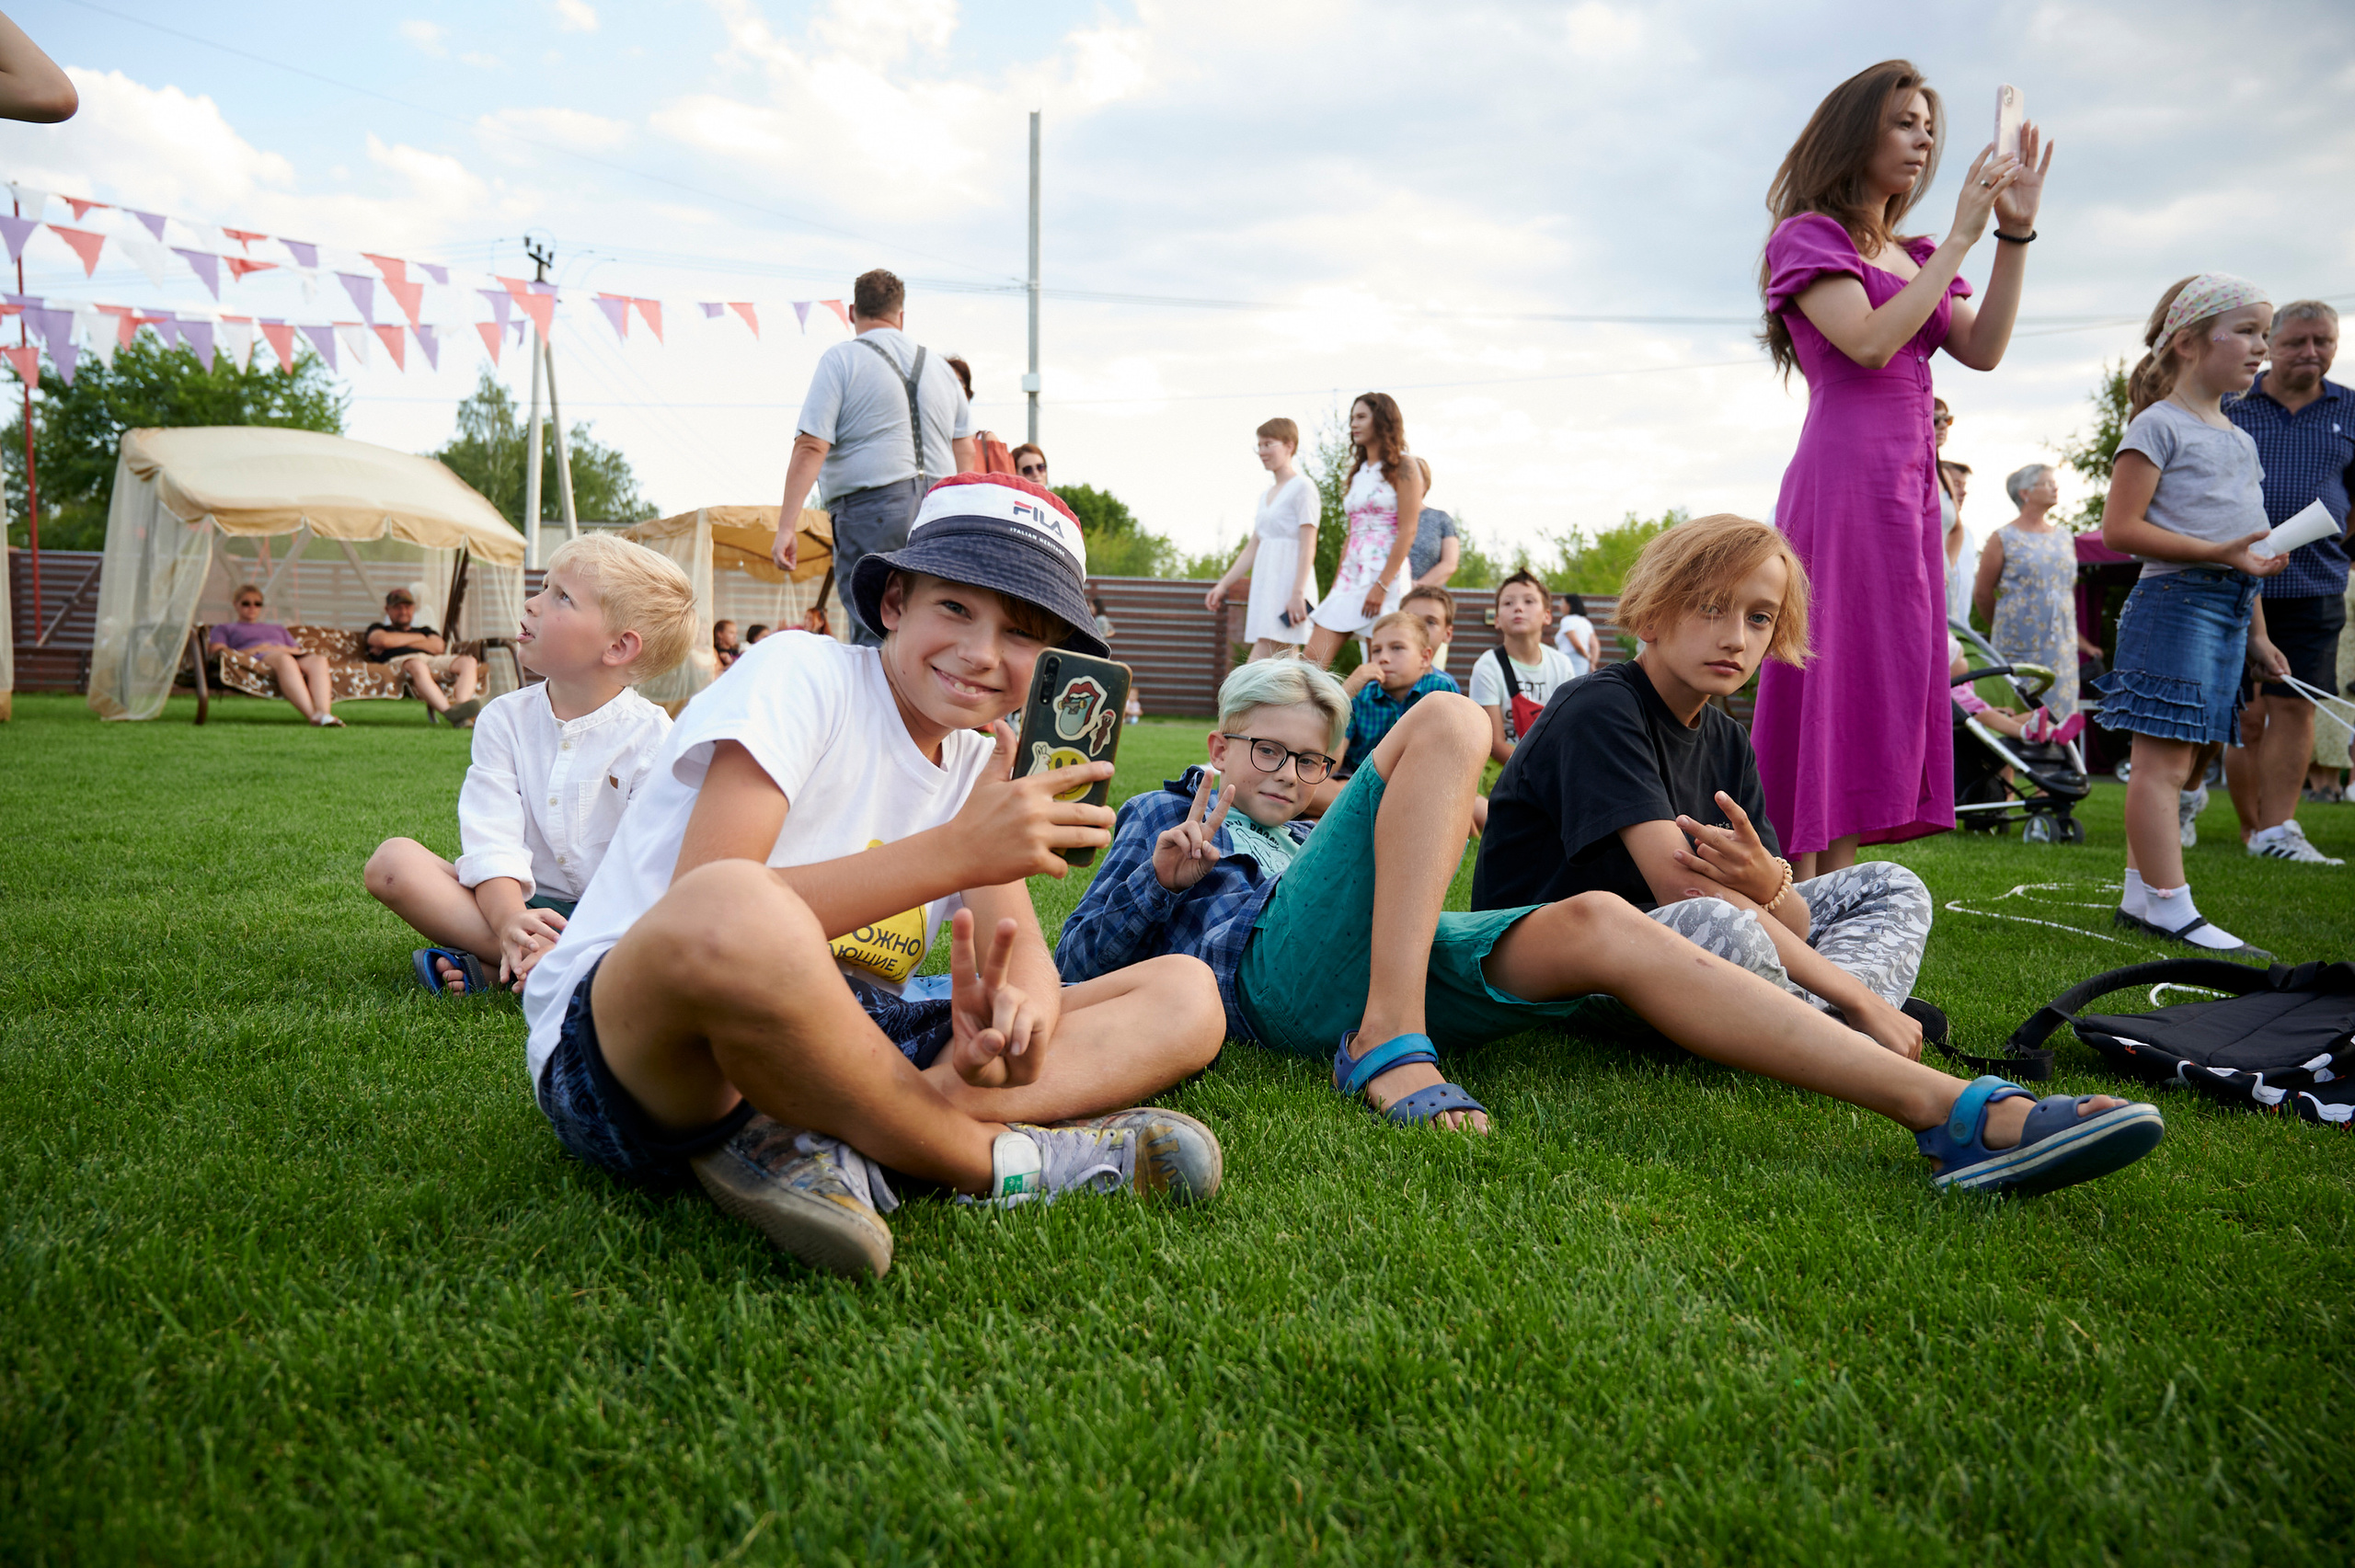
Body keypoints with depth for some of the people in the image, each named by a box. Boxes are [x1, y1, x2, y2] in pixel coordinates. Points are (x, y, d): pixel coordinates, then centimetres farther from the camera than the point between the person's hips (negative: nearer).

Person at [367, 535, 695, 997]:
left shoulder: (653, 737, -8)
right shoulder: (505, 718, 3)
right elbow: (492, 840, -10)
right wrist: (511, 921, -30)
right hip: (525, 901, 3)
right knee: (391, 860, -16)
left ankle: (491, 966, -29)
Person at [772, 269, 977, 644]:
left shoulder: (840, 360, 0)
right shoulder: (940, 367, 16)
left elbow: (811, 448, -9)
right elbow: (965, 454, 16)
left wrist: (787, 526, -9)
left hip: (872, 506, -5)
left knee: (873, 635, -6)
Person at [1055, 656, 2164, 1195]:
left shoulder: (1309, 835, 41)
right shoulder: (1159, 817, 28)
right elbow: (1080, 969, 13)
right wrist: (1163, 876, -3)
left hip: (1397, 967, 5)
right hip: (1273, 973, -5)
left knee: (1596, 925, -25)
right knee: (1445, 721, -16)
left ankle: (1955, 1112, -37)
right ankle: (1388, 1040, -32)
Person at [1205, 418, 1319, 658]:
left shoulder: (1302, 487, -5)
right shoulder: (1267, 495, 19)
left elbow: (1308, 546, -13)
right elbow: (1252, 548, 21)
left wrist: (1298, 592, -21)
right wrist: (1223, 585, 17)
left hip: (1289, 581, -8)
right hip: (1265, 582, 8)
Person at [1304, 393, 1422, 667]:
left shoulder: (1403, 470, -3)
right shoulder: (1358, 473, 19)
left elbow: (1407, 532, -11)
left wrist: (1382, 585, -18)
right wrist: (1336, 584, 14)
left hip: (1384, 574, -7)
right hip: (1351, 575, 7)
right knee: (1313, 660, -5)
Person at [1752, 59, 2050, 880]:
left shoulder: (1913, 257, 23)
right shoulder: (1809, 236, 1)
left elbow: (1982, 350, 10)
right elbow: (1871, 342, -14)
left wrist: (2016, 230, 5)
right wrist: (1961, 237, -10)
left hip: (1911, 485, 8)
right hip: (1845, 476, -8)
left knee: (1886, 691, 4)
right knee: (1833, 683, -11)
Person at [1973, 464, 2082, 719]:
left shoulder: (2065, 538, 16)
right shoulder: (2003, 539, -1)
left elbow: (2069, 590, 22)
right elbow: (1982, 594, 3)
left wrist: (2076, 637, 20)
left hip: (2061, 647, 5)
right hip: (2018, 649, -5)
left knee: (2061, 715, 1)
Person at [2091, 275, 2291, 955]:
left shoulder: (2240, 439, 22)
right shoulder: (2158, 425, -5)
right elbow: (2119, 528, -13)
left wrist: (2257, 632, 24)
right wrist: (2216, 553, -19)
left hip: (2228, 608, 9)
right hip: (2175, 601, -9)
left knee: (2191, 757, 8)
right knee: (2165, 758, -10)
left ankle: (2140, 894, 14)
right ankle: (2170, 907, -10)